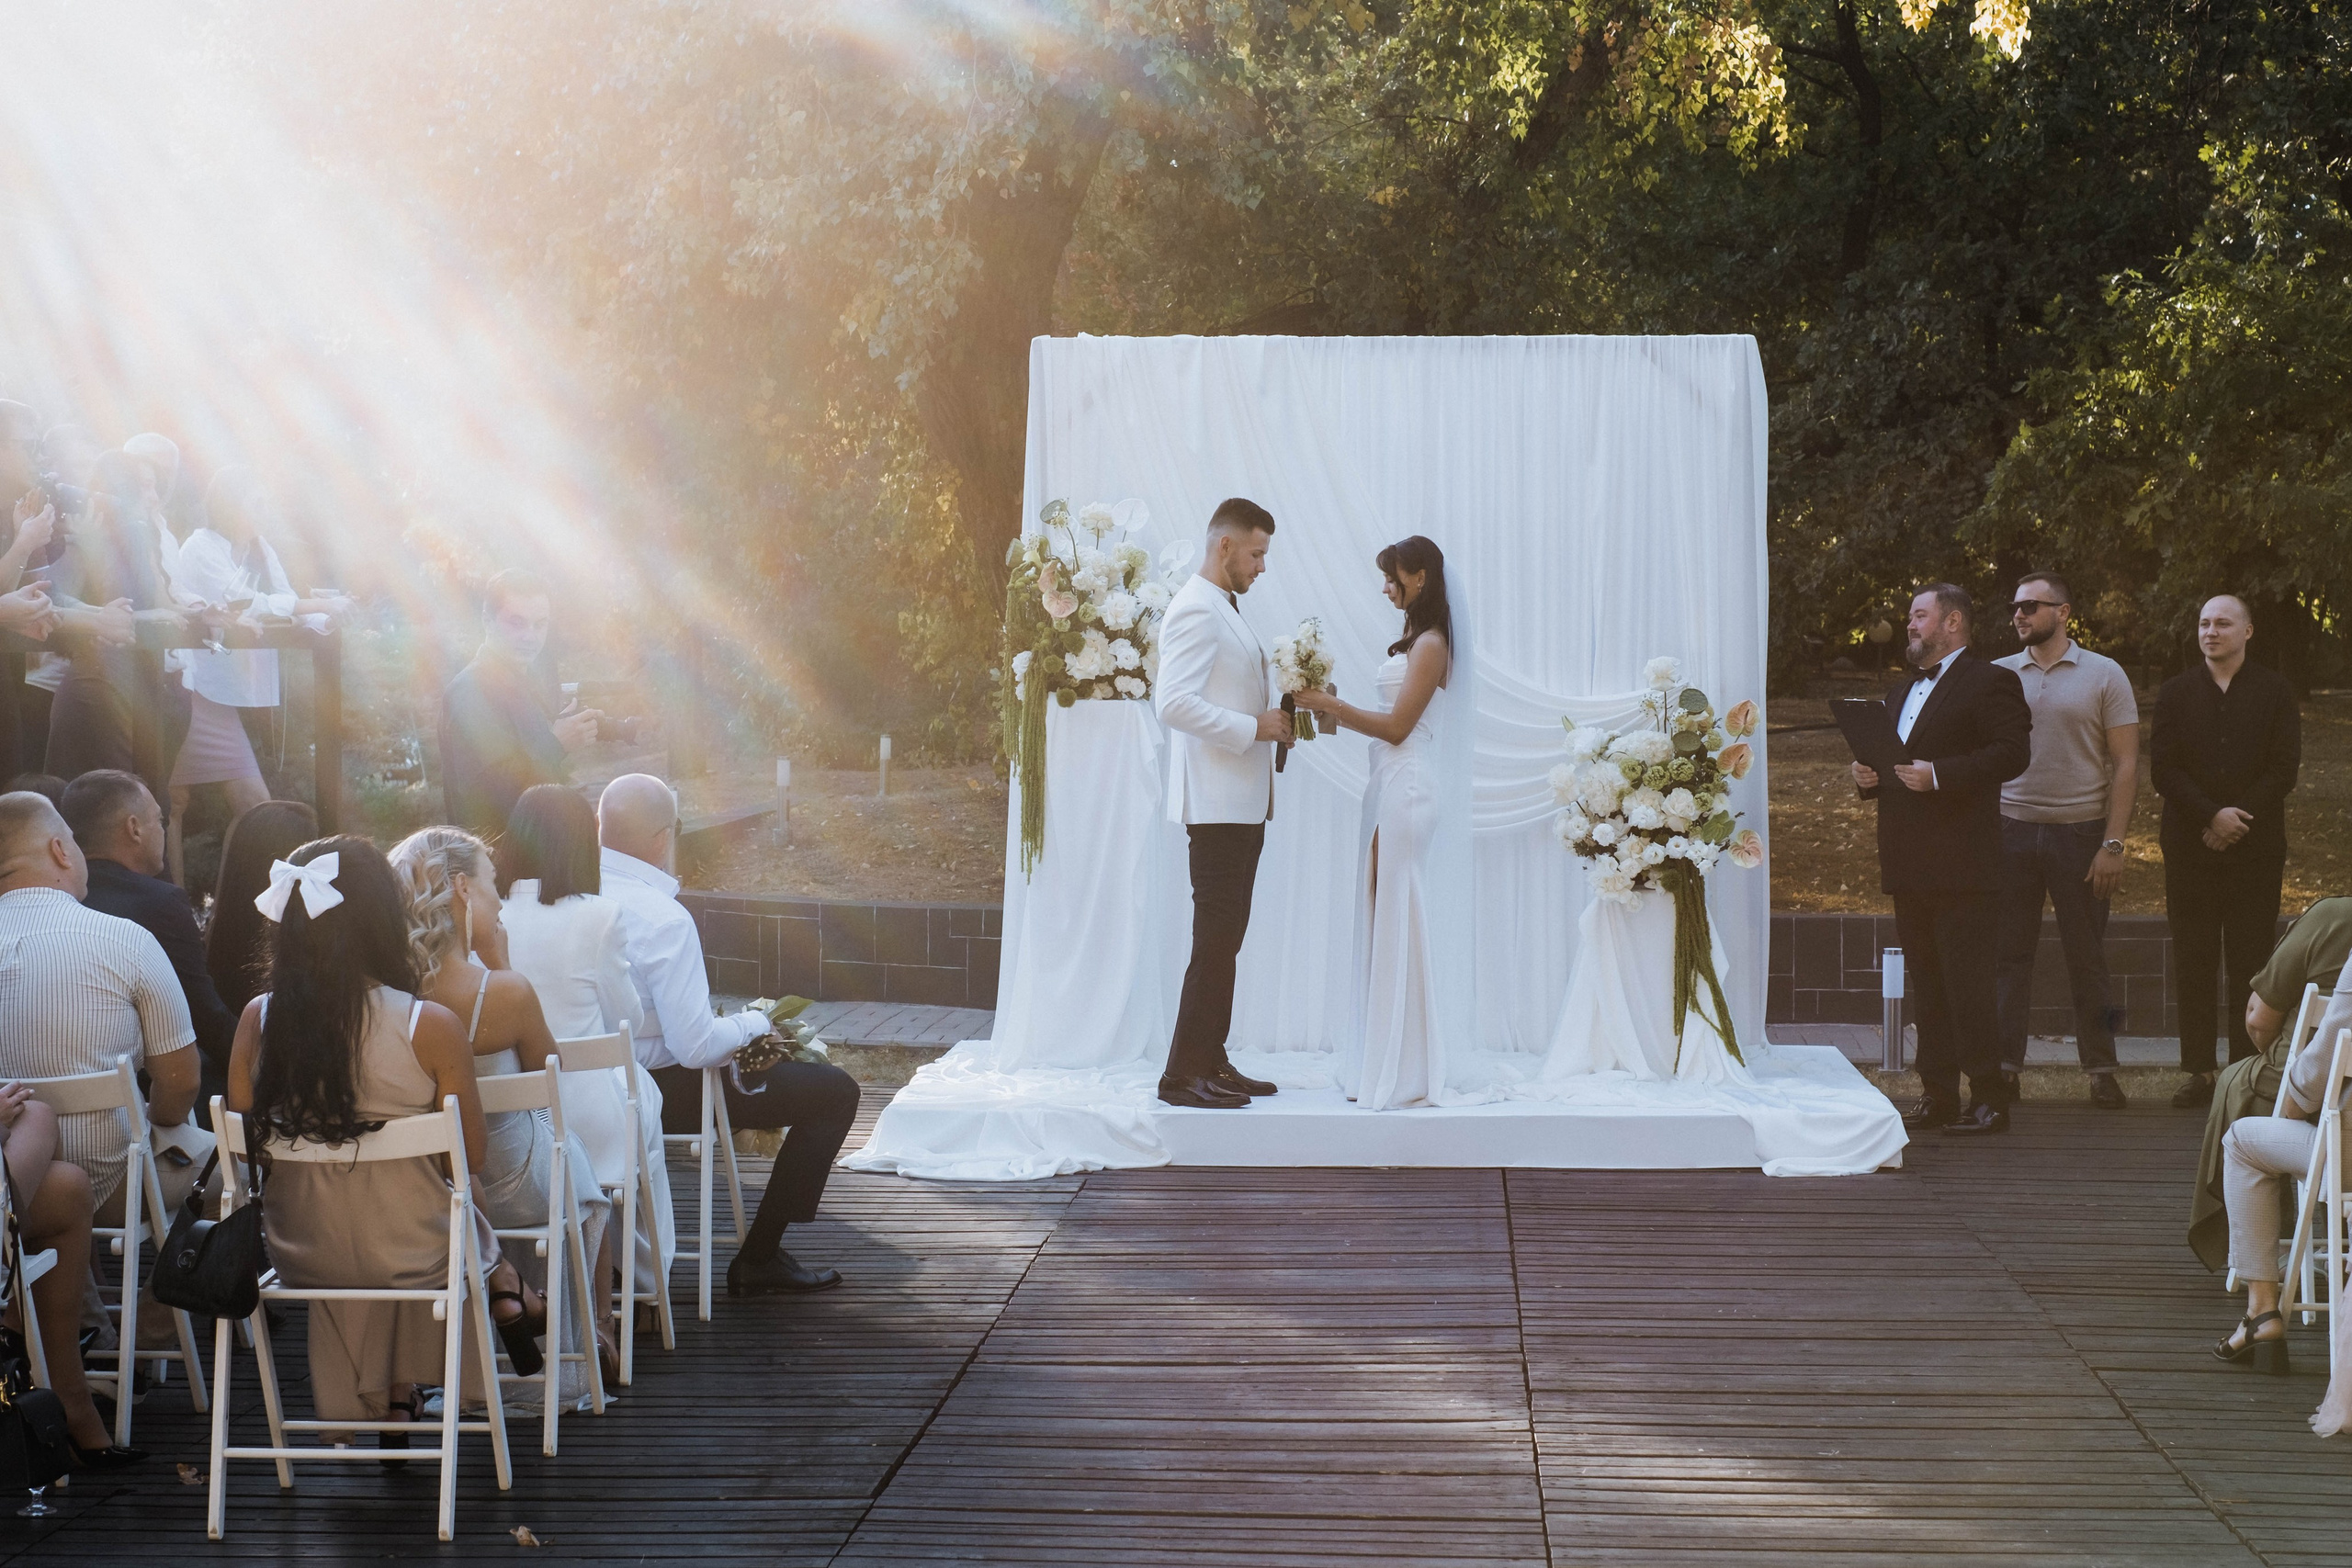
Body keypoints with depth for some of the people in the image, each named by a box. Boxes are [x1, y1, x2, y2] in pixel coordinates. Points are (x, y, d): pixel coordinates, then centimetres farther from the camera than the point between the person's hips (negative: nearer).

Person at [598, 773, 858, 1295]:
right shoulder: (664, 919, -27)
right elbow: (696, 1047, -28)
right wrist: (755, 1022, -7)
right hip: (660, 1095, -9)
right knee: (834, 1091, 1)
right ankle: (759, 1258, 6)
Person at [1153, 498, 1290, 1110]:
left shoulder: (1224, 611, 20)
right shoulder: (1195, 610, -13)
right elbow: (1174, 702, -22)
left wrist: (1272, 718, 11)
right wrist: (1253, 728, -19)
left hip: (1245, 802, 10)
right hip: (1217, 802, -10)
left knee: (1226, 939, 11)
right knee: (1216, 939, -10)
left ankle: (1211, 1061, 15)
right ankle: (1183, 1073, -7)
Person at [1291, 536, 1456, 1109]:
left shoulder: (1431, 645, -11)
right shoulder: (1414, 641, 16)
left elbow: (1396, 727, -15)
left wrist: (1327, 703, -15)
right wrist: (1330, 708, 12)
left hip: (1406, 789, -9)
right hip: (1391, 787, 9)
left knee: (1398, 923, -6)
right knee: (1389, 922, 10)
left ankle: (1404, 1072, -1)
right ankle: (1385, 1062, 14)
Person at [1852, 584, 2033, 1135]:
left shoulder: (1990, 682, -4)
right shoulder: (1901, 691, 23)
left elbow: (2012, 753, -15)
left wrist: (1939, 775, -23)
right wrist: (1868, 776, 8)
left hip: (1963, 863, -8)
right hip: (1909, 866, 8)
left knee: (1968, 981, -9)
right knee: (1926, 983, 9)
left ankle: (1989, 1098, -6)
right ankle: (1939, 1095, 13)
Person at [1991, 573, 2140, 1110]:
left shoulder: (2104, 675, 1)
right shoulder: (1998, 676, 7)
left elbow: (2125, 764, -1)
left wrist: (2113, 844, -8)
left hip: (2080, 831, -2)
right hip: (2011, 828, 2)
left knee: (2087, 957, 3)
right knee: (2009, 953, 2)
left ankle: (2101, 1071, 11)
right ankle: (2004, 1066, 8)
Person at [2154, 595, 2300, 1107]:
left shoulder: (2274, 691, 7)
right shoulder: (2176, 693, 10)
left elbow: (2285, 768, 0)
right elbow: (2163, 769, 1)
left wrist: (2238, 820, -10)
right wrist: (2212, 815, -12)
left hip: (2255, 849, -1)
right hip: (2190, 849, 1)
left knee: (2250, 964, -2)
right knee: (2192, 964, 0)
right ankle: (2200, 1071, 4)